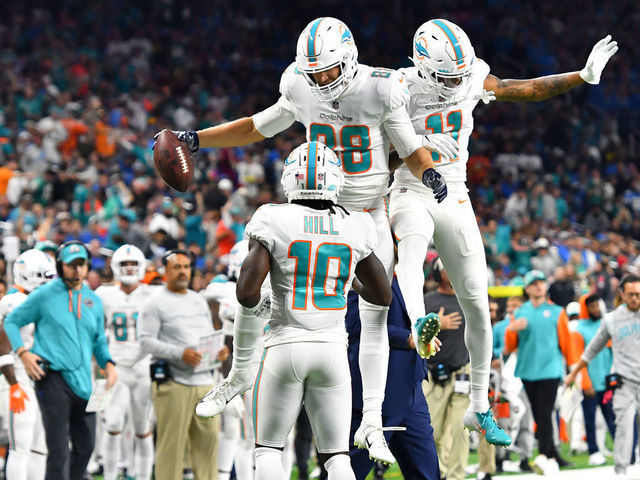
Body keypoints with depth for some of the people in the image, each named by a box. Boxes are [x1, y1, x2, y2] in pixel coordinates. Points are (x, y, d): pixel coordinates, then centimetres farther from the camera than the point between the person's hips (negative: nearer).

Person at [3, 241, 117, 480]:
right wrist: (23, 352, -8)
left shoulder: (94, 301, 15)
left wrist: (108, 363, 6)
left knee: (86, 446, 12)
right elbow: (12, 321, 7)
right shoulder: (44, 295, 0)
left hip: (83, 380, 6)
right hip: (53, 377, -6)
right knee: (59, 449, -9)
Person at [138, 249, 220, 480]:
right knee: (171, 442, -6)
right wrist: (180, 353, -21)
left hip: (204, 380, 6)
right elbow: (146, 341, -11)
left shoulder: (199, 300, 20)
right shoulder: (155, 303, -3)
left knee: (208, 438, 5)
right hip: (173, 383, -6)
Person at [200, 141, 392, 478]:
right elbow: (383, 296, 12)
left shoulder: (275, 224, -6)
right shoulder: (354, 229, 2)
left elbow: (246, 290, -12)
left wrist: (255, 305, 10)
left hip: (285, 348, -2)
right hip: (332, 349, 2)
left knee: (268, 450, 10)